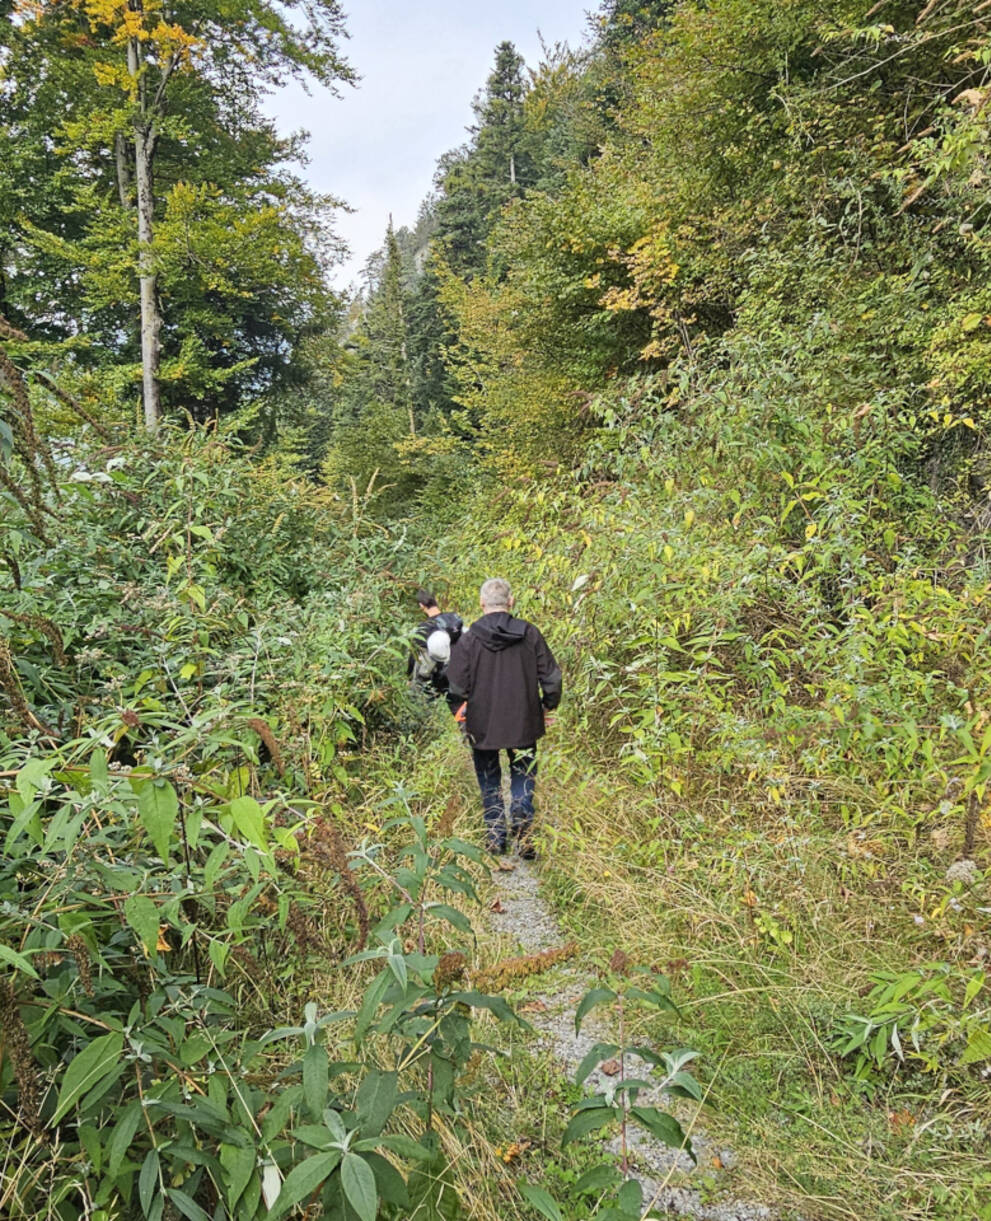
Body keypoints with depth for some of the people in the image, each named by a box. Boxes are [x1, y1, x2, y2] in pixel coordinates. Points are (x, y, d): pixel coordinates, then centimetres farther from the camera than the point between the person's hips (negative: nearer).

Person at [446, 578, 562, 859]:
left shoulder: (470, 638, -13)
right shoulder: (529, 633, -7)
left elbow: (457, 685, -11)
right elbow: (551, 676, -4)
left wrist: (460, 710, 8)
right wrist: (549, 705, 13)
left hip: (482, 723, -1)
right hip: (523, 723, 1)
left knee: (489, 782, 17)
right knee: (523, 779, 15)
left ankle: (495, 839, 22)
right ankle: (523, 840, 11)